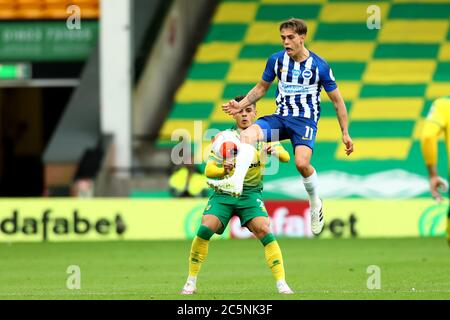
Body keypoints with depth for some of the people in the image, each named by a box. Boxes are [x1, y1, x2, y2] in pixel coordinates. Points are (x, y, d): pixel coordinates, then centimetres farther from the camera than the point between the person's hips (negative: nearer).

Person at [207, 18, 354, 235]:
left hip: (306, 120, -4)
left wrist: (345, 133, 2)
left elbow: (336, 99, 2)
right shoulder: (276, 60, 2)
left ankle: (315, 204, 0)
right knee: (247, 134, -25)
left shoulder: (319, 66, -7)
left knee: (302, 163, -28)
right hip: (281, 117, 4)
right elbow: (261, 87, 19)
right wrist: (241, 105, 4)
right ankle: (236, 182, -39)